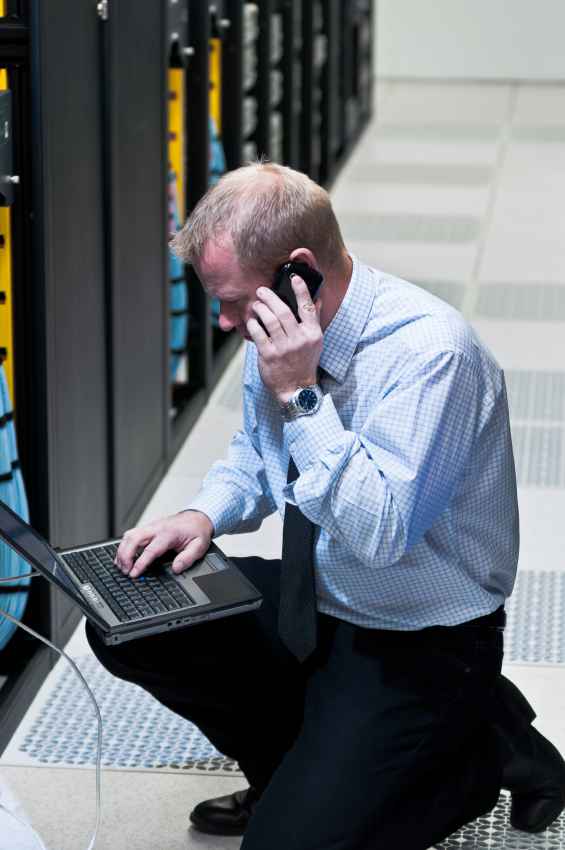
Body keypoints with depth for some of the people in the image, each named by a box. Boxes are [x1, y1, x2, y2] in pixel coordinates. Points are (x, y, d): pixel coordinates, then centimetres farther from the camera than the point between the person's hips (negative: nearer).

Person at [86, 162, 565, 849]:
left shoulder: (430, 352, -27)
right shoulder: (277, 332, -5)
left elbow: (381, 532, -33)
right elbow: (255, 454, 14)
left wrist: (300, 395, -33)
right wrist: (203, 516, -7)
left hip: (418, 645, -8)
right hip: (311, 604, 8)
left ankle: (484, 750, 5)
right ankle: (295, 769, 13)